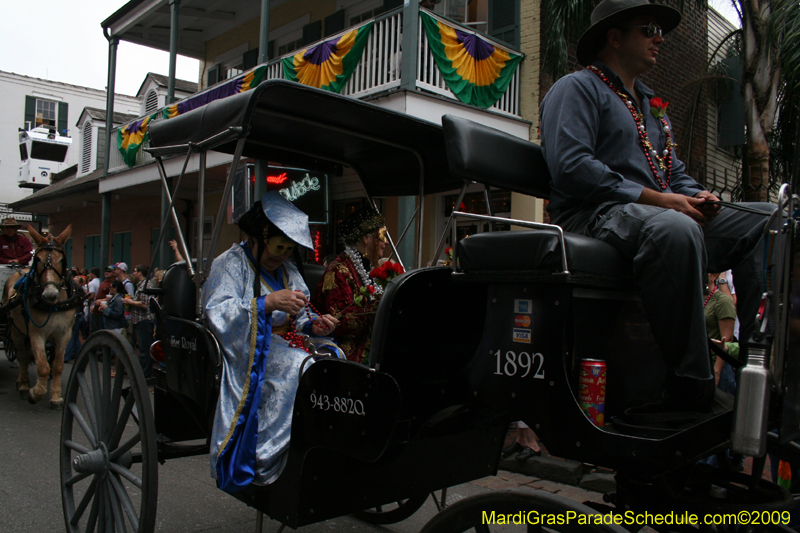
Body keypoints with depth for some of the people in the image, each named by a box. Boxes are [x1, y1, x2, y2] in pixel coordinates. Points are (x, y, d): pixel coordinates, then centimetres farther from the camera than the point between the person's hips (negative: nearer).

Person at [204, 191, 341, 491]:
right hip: (248, 351, -6)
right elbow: (217, 313, -17)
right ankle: (269, 462, -27)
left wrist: (314, 325, -6)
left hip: (285, 343, 7)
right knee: (297, 366, -34)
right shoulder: (230, 264, -1)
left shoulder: (288, 270, 20)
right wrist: (268, 302, -29)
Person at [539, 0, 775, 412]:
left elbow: (675, 174, 29)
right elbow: (569, 167, -14)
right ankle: (689, 394, -35)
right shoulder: (577, 88, 4)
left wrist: (698, 196, 3)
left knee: (768, 220, -5)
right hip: (595, 216, -9)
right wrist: (656, 199, -16)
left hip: (670, 217, 9)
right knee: (675, 230, -39)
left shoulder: (651, 106, 32)